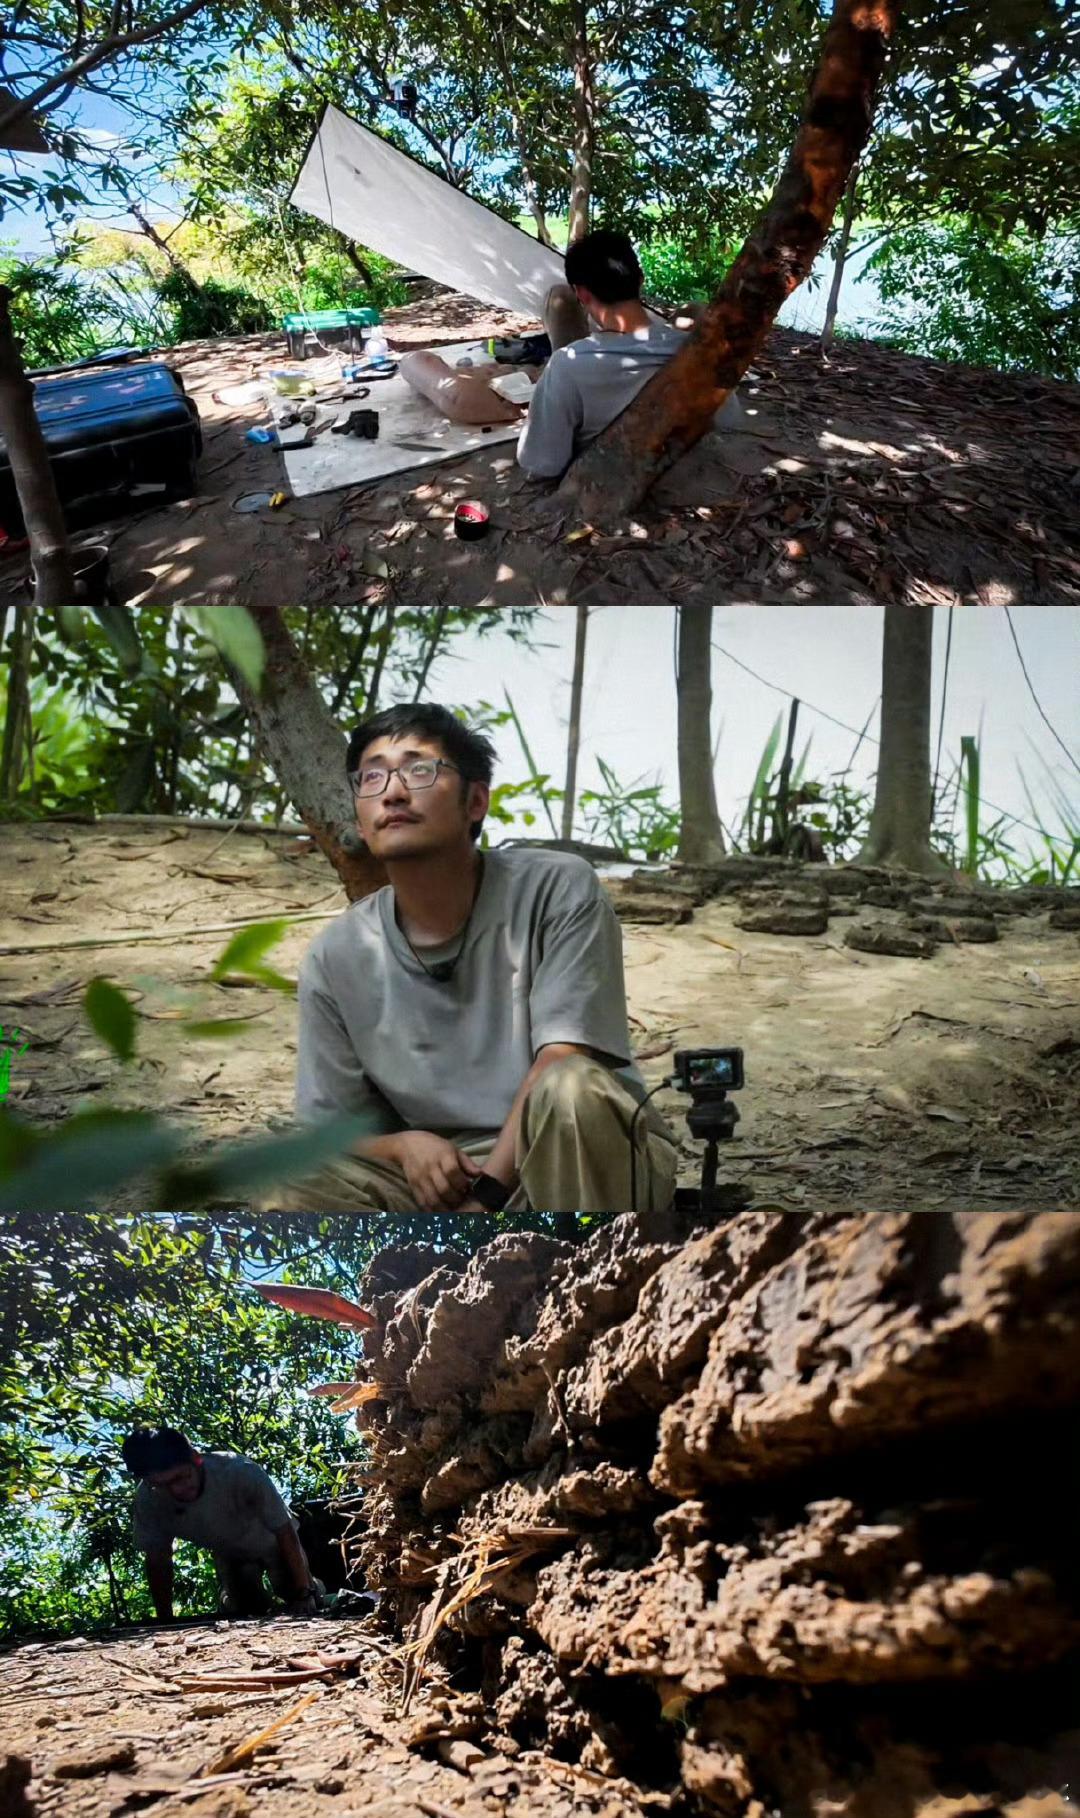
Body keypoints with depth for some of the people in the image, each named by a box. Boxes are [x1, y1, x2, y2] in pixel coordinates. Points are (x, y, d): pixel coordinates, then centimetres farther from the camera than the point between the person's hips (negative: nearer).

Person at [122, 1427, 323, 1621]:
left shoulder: (241, 1472, -43)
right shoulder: (148, 1499, -33)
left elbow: (285, 1533, -33)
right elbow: (158, 1561, -18)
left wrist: (304, 1594, -31)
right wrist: (165, 1621, -18)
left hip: (272, 1542, -2)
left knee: (304, 1608, -5)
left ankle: (313, 1588, 31)